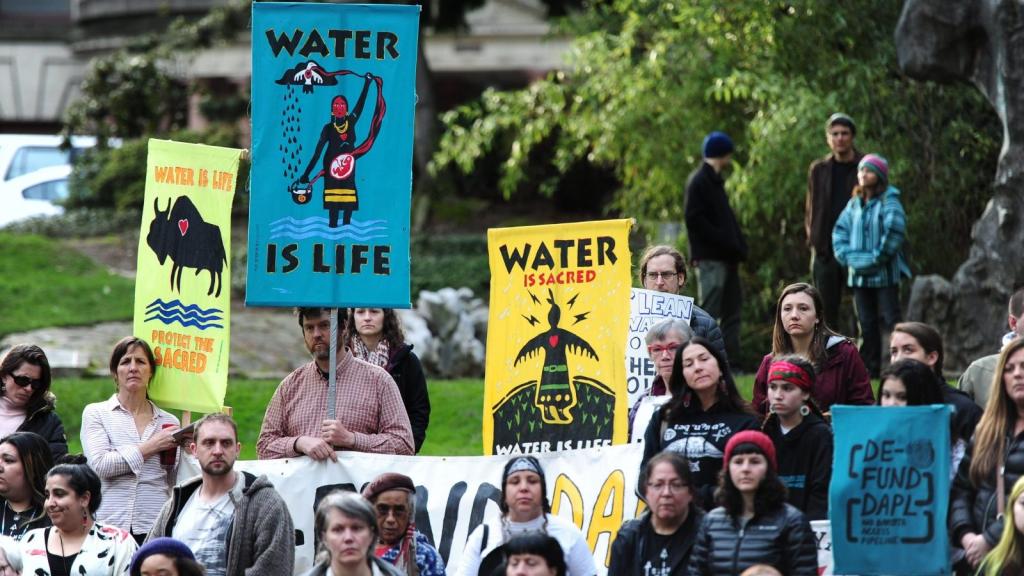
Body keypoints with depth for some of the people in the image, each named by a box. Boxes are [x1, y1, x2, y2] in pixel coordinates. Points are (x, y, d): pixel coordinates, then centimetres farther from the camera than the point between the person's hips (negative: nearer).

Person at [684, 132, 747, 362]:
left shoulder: (714, 180, 20)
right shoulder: (699, 181, -9)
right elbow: (694, 219, -16)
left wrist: (737, 245, 7)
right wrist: (726, 242, -18)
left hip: (725, 257, 10)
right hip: (710, 257, -10)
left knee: (732, 308, 11)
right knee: (710, 309, -10)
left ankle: (730, 360, 15)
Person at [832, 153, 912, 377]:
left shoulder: (888, 202, -9)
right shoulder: (854, 204, 11)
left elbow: (896, 230, -19)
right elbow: (840, 231, 12)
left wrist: (877, 258, -18)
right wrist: (846, 255, -4)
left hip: (885, 274, -6)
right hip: (859, 274, 6)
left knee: (891, 319, -7)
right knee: (867, 323, 10)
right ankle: (869, 366, 16)